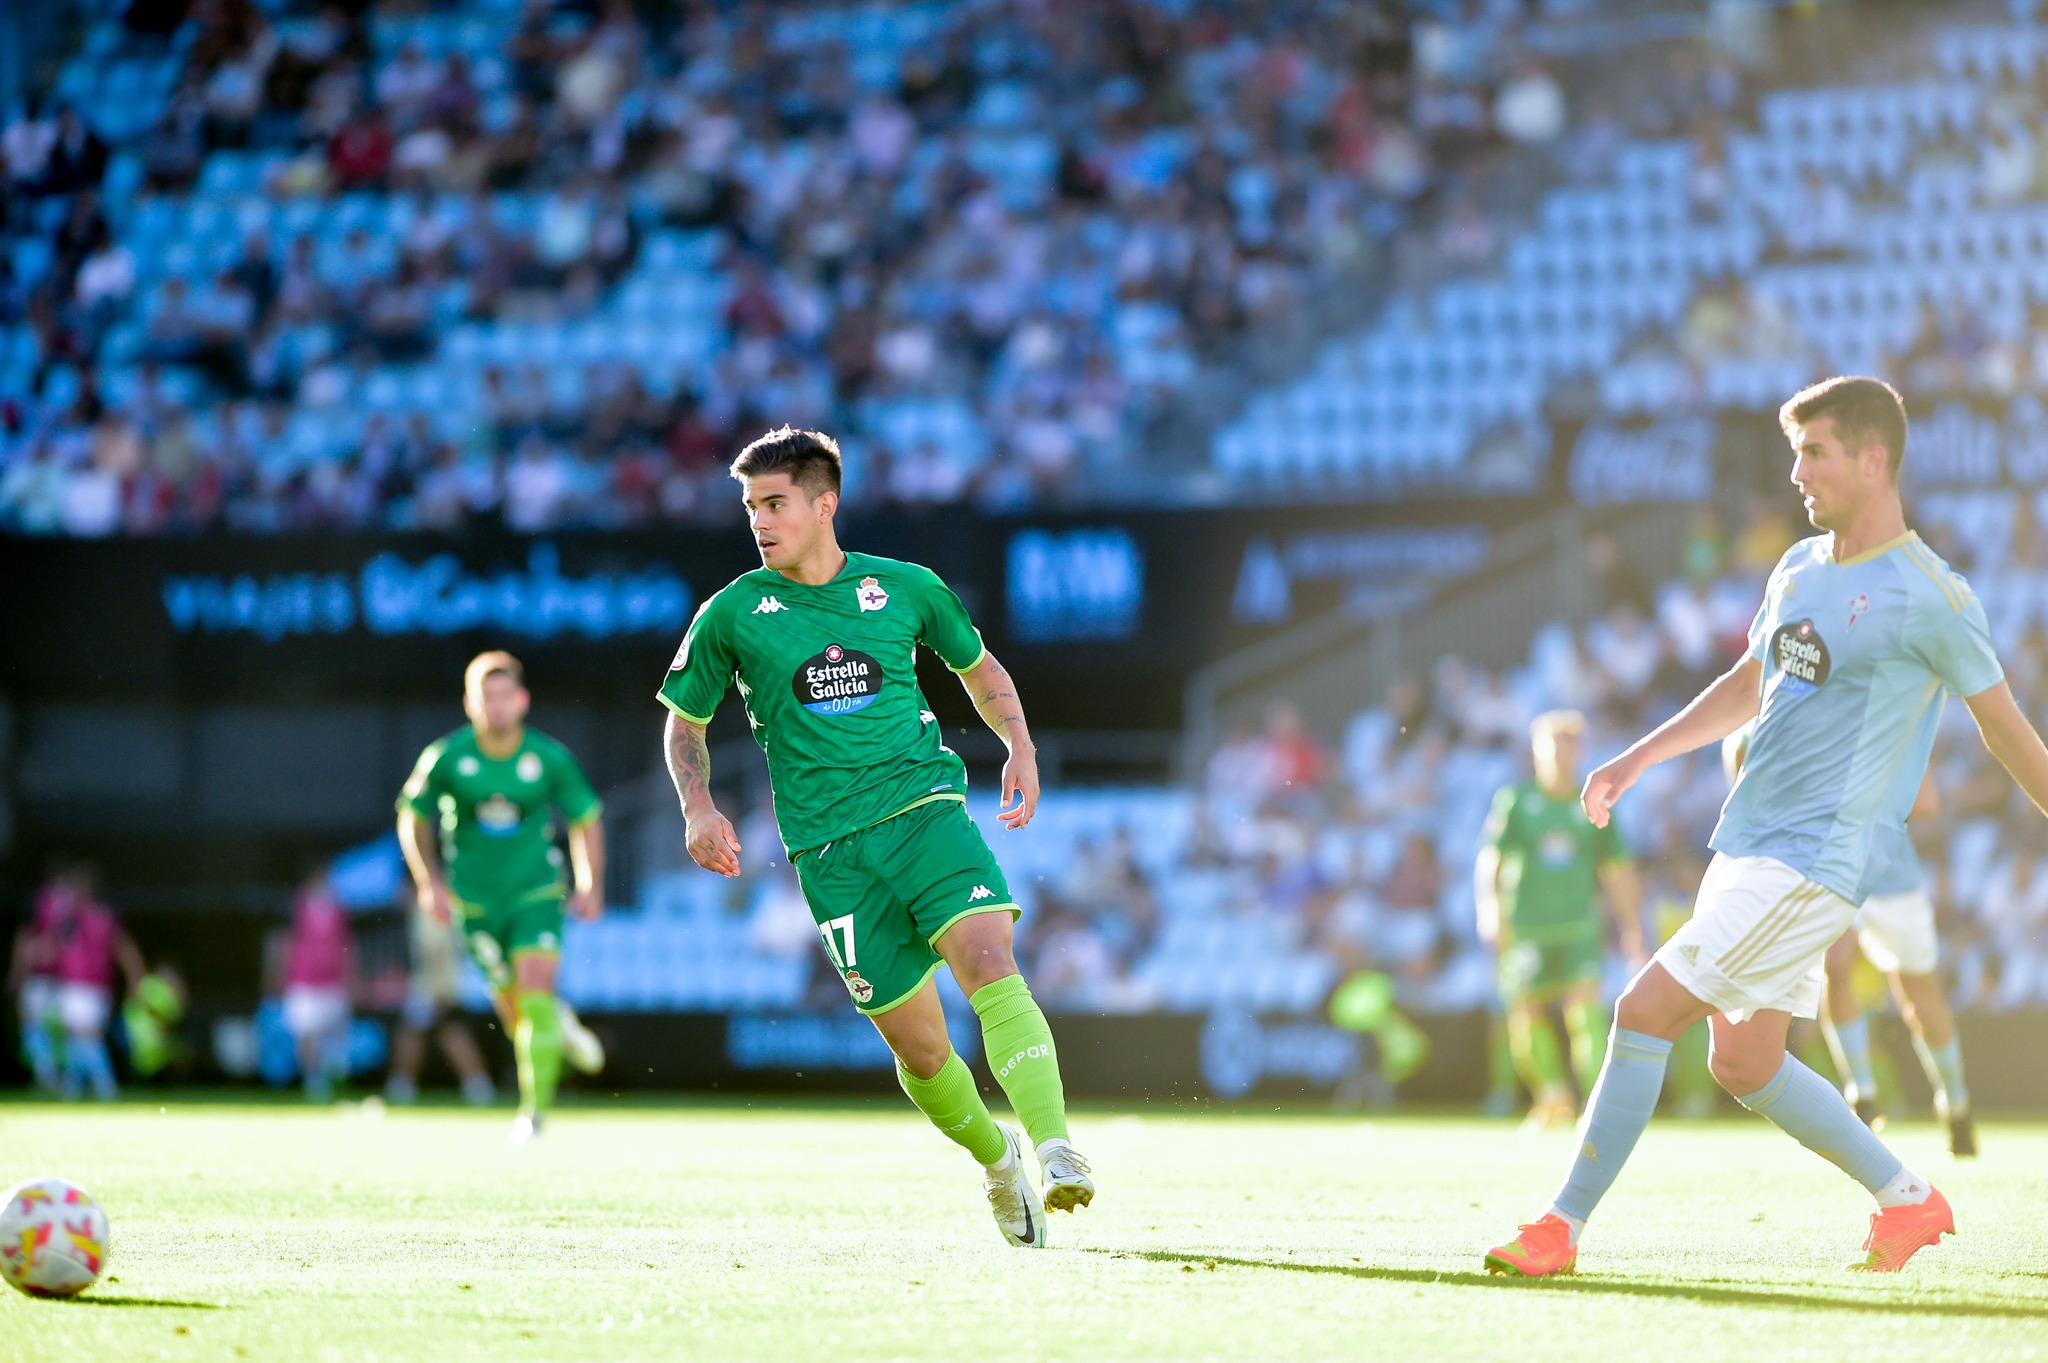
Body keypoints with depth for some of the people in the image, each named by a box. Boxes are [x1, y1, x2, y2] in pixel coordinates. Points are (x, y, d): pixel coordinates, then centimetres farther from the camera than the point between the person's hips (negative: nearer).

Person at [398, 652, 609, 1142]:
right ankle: (560, 1026, 41)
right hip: (476, 900, 1)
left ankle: (535, 1108, -8)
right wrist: (430, 883, -3)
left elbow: (586, 820, 6)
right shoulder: (446, 758, -10)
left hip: (537, 894, -1)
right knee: (512, 1007, 4)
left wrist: (591, 886, 3)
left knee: (535, 993, -17)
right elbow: (413, 817, 5)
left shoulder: (550, 758, -9)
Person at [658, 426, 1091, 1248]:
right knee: (917, 1045, 0)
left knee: (989, 963, -26)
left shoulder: (905, 588, 7)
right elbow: (684, 722, 17)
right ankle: (995, 1159, 27)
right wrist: (700, 811, -1)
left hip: (925, 809, 0)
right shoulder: (732, 615, 4)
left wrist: (1020, 749, 7)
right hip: (830, 847, 0)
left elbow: (980, 668, 24)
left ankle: (1053, 1150, -34)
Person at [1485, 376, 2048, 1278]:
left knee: (1647, 1008, -12)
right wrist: (1638, 759, 21)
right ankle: (1908, 1201, 24)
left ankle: (1564, 1224, -6)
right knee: (1744, 1063, 10)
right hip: (1748, 842, 8)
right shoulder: (1801, 568, 11)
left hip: (1814, 861, -8)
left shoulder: (1929, 596, -12)